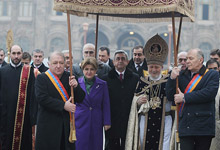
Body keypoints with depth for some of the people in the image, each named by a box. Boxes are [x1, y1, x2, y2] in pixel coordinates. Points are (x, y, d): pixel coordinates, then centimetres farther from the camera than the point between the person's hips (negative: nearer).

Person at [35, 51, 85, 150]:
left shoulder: (69, 77, 8)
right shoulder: (42, 78, -3)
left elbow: (80, 99, 5)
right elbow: (42, 98, -16)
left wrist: (75, 86, -15)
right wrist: (63, 105, -20)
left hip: (67, 124, 4)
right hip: (49, 125, -4)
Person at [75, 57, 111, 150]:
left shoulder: (102, 85, 3)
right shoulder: (77, 83, 1)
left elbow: (106, 105, 5)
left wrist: (107, 122, 2)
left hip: (96, 123, 1)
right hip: (80, 121, -1)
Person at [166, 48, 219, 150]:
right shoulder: (181, 75, 16)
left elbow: (209, 93, -14)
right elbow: (170, 97, 9)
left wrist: (184, 98, -10)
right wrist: (172, 78, -6)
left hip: (203, 126, -2)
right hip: (185, 126, 2)